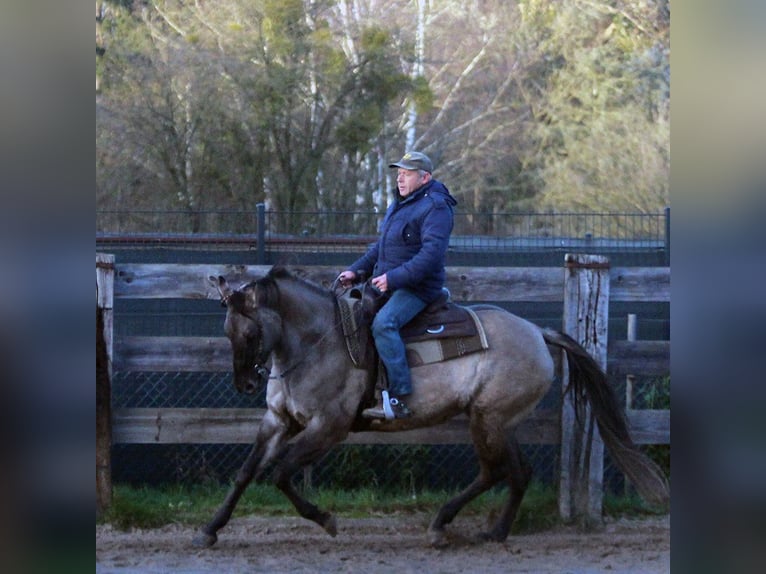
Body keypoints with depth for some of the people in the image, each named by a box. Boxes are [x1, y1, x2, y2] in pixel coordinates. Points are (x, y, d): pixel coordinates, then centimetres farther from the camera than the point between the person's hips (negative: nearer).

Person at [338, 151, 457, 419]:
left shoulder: (435, 208, -14)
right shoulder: (400, 204, 18)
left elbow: (432, 253, -25)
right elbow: (380, 246, 26)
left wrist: (394, 278, -30)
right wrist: (356, 270, 12)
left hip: (417, 287, -10)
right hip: (387, 284, 11)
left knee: (384, 323, -32)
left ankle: (399, 399, -34)